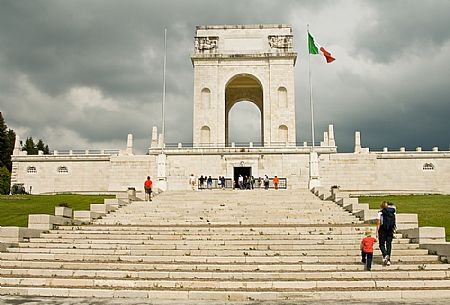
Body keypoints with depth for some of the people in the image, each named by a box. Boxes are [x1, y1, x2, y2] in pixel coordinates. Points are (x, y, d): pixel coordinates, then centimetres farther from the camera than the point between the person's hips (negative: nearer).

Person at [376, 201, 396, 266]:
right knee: (389, 245, 9)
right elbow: (394, 222, 6)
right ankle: (388, 260, 8)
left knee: (382, 244, 8)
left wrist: (377, 232, -6)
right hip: (390, 230, 3)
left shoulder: (380, 213, -6)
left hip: (382, 230, -3)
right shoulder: (392, 212, 4)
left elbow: (378, 223, -8)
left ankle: (385, 255, -18)